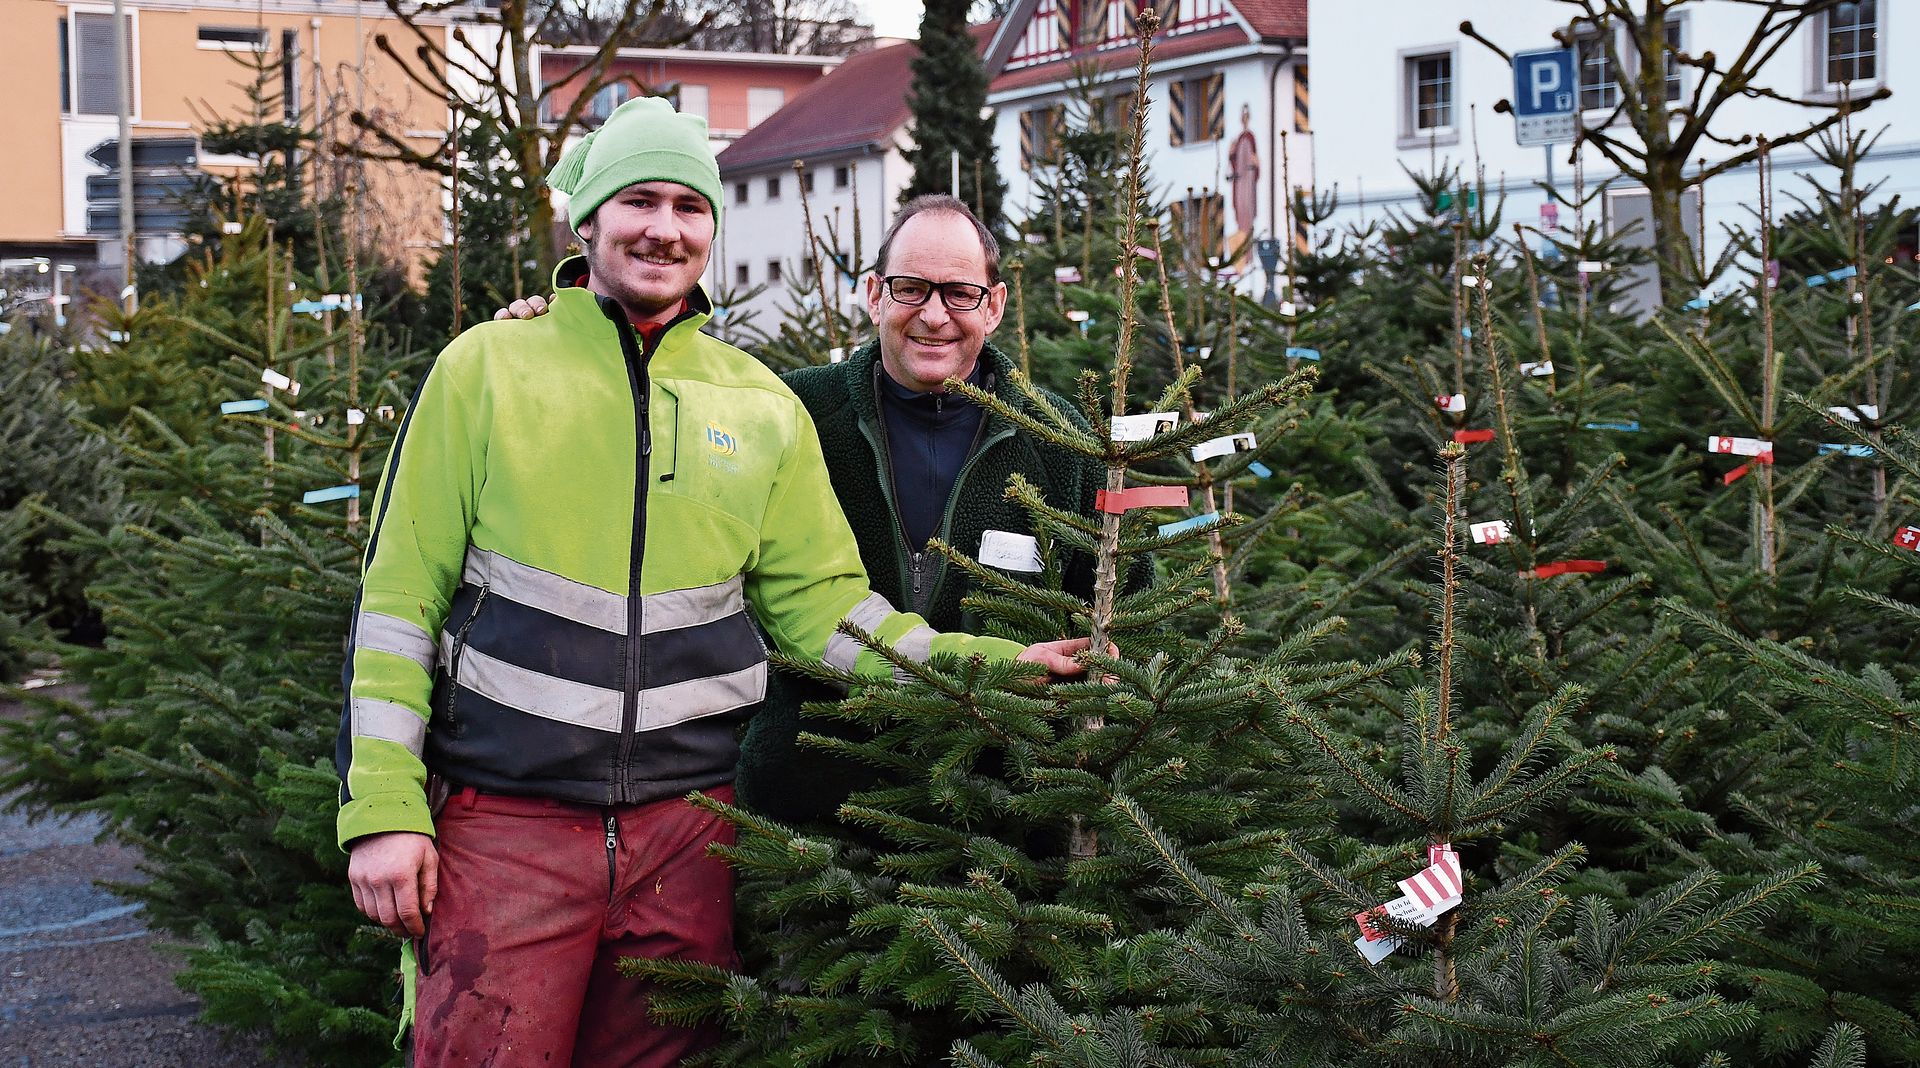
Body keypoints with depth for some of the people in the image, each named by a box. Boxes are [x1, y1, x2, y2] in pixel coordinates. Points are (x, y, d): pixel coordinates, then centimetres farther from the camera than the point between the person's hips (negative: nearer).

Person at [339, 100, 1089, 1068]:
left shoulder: (763, 407, 9)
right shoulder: (489, 367, 0)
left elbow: (824, 606, 9)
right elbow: (399, 596, -1)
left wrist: (992, 664, -5)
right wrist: (383, 808, -7)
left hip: (685, 829, 3)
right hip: (507, 819, -3)